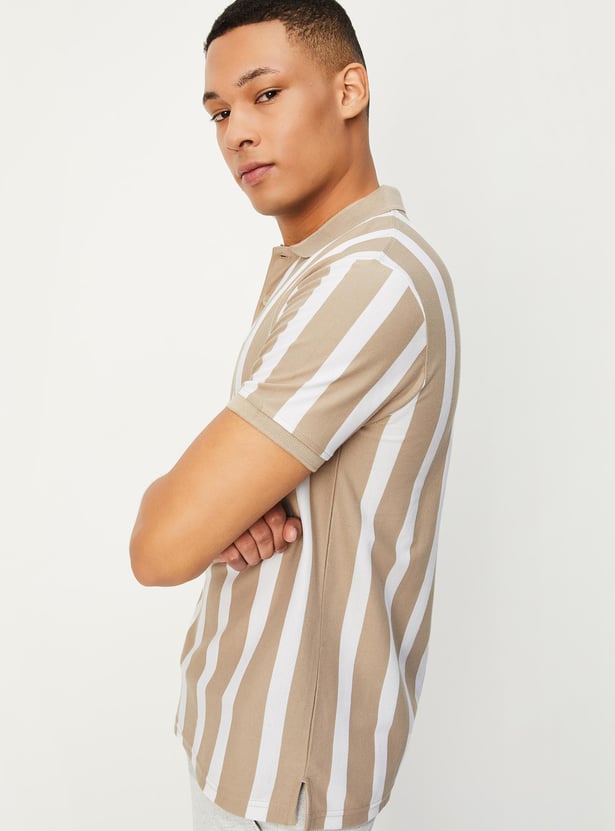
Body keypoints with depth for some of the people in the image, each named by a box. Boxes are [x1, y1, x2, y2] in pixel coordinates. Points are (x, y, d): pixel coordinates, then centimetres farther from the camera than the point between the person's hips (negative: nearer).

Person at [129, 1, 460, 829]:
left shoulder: (374, 279, -29)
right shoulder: (302, 265, 6)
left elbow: (162, 547, -30)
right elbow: (217, 473, 6)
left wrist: (162, 497, -8)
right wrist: (224, 507, -16)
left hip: (290, 747, -8)